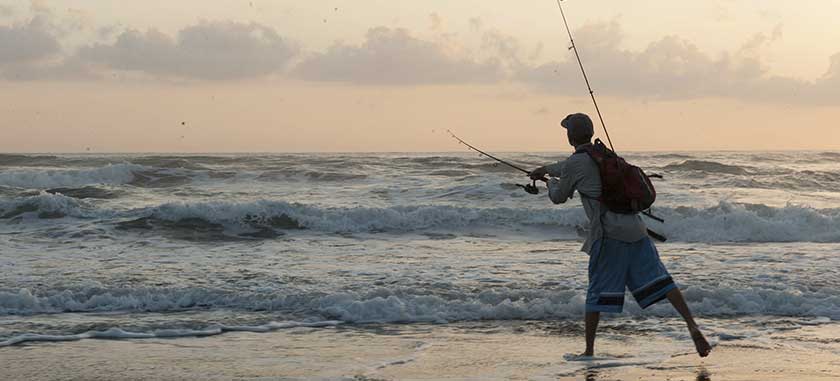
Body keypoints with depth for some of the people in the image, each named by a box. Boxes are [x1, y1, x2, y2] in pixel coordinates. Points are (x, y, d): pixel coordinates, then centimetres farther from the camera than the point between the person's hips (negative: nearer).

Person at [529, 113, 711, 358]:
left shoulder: (575, 164, -3)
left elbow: (559, 198, 13)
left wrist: (551, 182, 35)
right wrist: (546, 169, 58)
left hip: (609, 236, -6)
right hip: (635, 229, 6)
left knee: (598, 292, 4)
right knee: (658, 280, 0)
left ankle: (589, 351, 8)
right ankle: (692, 326, -13)